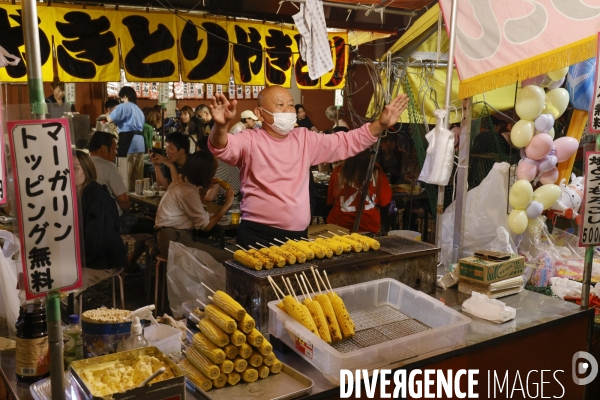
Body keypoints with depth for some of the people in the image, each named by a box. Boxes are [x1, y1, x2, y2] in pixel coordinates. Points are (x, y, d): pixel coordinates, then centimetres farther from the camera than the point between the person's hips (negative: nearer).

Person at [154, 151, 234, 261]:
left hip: (176, 235, 10)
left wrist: (207, 186, 18)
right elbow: (206, 225, -13)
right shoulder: (188, 191, -18)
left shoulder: (183, 182, 10)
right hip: (174, 240, -10)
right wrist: (227, 205, -8)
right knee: (226, 258, -19)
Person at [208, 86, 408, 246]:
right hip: (258, 234, -4)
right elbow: (222, 148, -24)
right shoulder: (250, 140, -5)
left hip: (298, 233, 5)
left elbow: (346, 142, 10)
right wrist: (221, 125, -46)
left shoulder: (305, 138, 9)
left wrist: (381, 124, -1)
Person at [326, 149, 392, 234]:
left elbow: (330, 201, 4)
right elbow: (385, 201, 0)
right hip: (369, 226, 0)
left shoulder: (338, 170, -10)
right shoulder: (376, 171, -11)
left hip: (339, 224, 0)